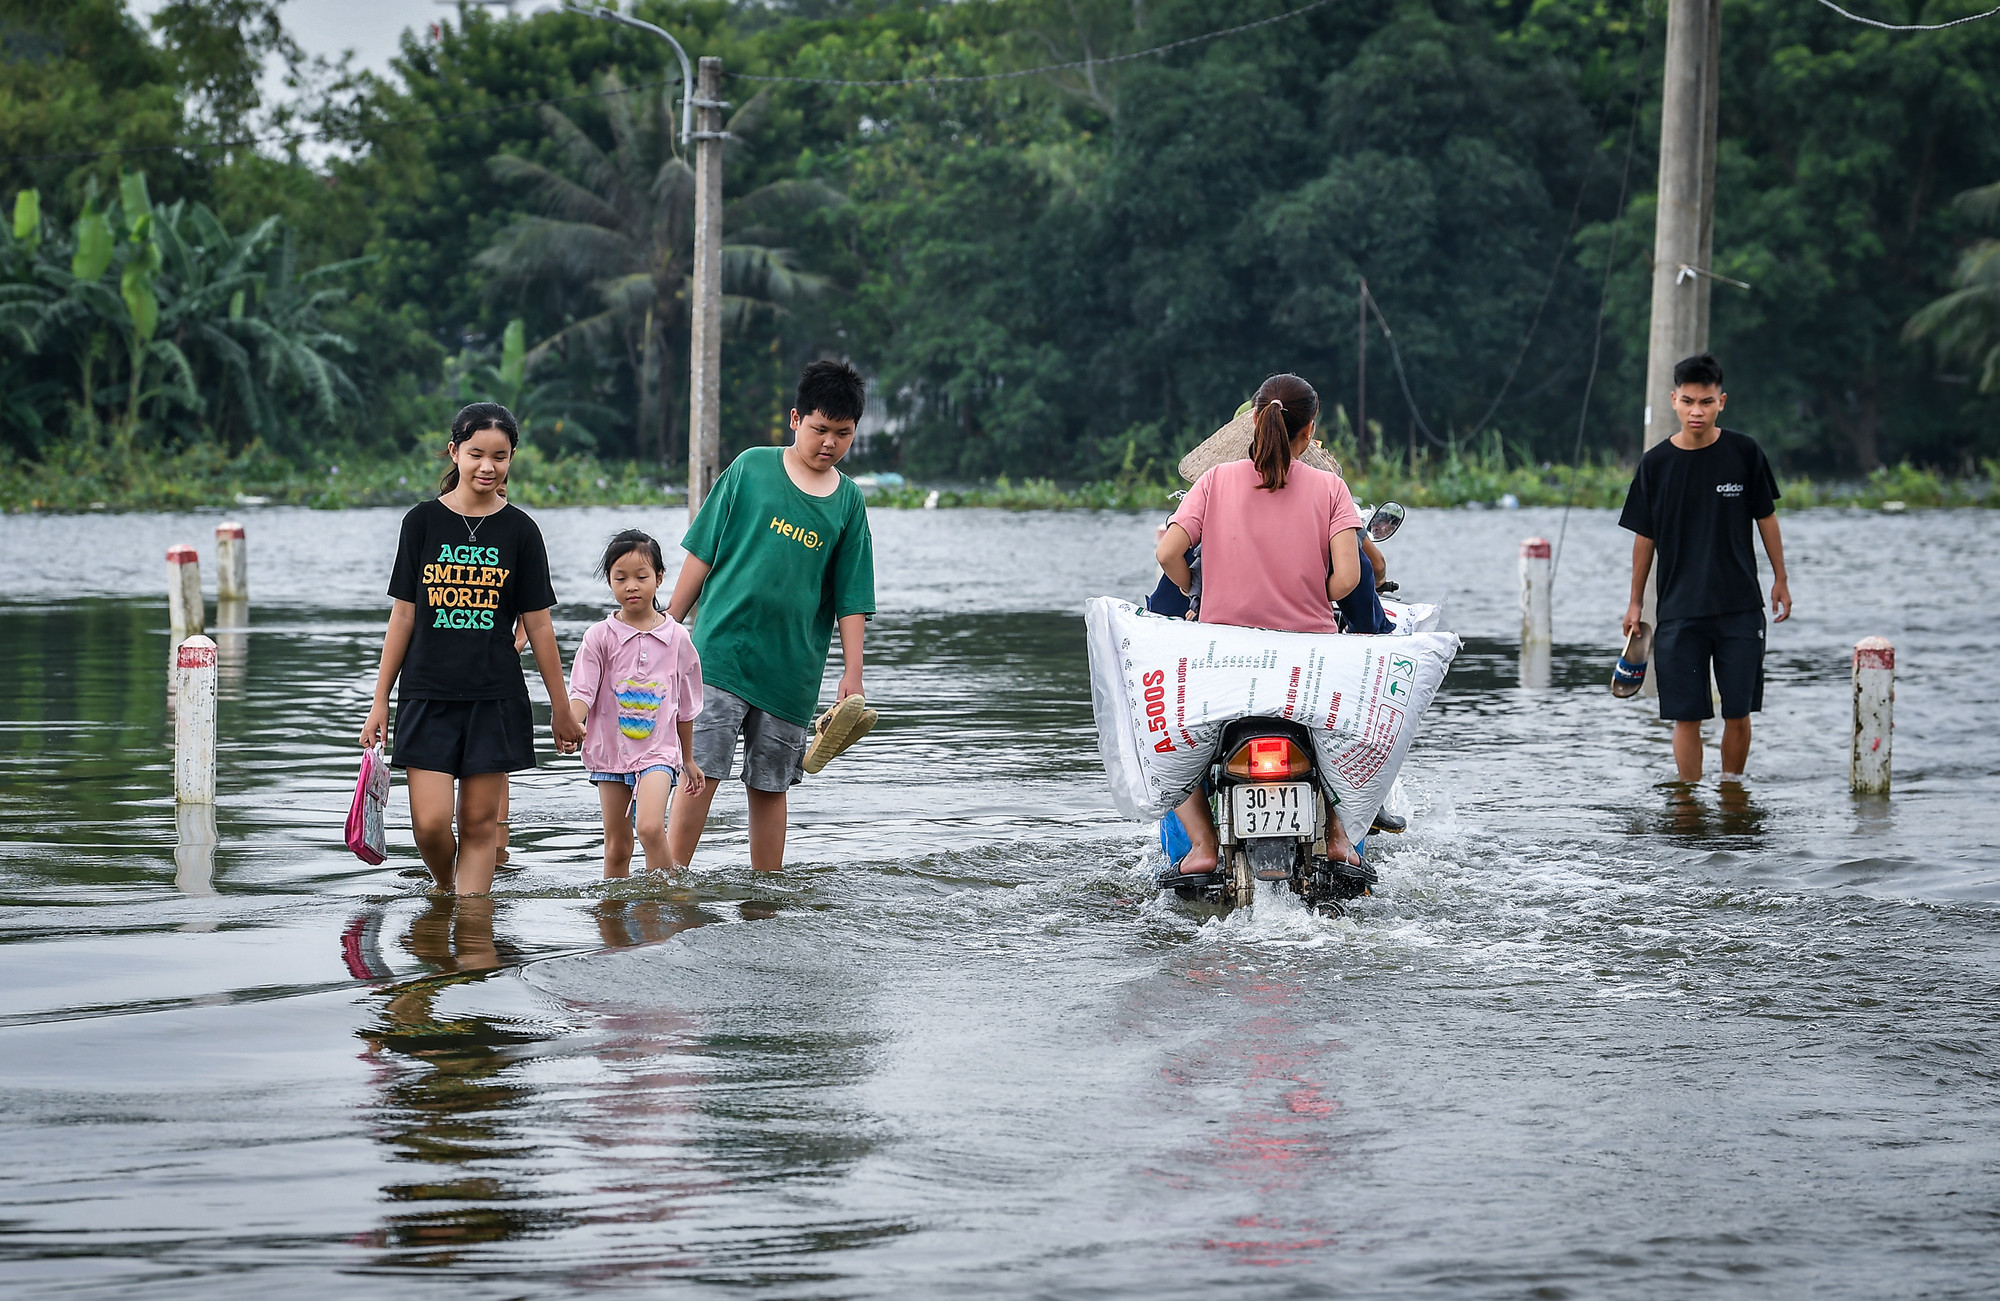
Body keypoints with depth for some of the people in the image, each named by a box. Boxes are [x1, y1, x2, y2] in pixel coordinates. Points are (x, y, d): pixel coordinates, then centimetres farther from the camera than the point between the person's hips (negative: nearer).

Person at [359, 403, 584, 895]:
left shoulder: (519, 530, 3)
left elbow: (537, 623, 6)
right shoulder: (423, 521, 2)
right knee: (431, 822, -7)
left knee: (479, 822, 0)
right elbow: (404, 614, 6)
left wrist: (562, 709, 7)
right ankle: (442, 890, 21)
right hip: (427, 693, 0)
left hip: (494, 697, 0)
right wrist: (381, 699, 4)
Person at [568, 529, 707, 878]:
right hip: (611, 749, 1)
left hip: (658, 750, -1)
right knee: (616, 846, 7)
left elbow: (685, 706, 12)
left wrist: (688, 760, 19)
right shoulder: (600, 637, 0)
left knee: (650, 827, -23)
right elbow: (582, 691, -6)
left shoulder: (676, 637, 3)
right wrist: (572, 721, -29)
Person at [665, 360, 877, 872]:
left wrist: (852, 675, 1)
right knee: (700, 771, -8)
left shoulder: (848, 501, 7)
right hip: (720, 651, -2)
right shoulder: (751, 468, 0)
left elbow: (851, 599, 8)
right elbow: (702, 552, 4)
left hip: (792, 667, 2)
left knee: (769, 785, 9)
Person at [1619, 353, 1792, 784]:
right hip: (1679, 611, 0)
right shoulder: (1656, 463, -1)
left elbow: (1766, 516, 9)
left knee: (1738, 712, 1)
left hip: (1740, 607, 0)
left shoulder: (1744, 453, -2)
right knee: (1687, 715, -2)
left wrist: (1780, 578, 10)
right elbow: (1645, 536, 7)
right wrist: (1636, 602, 10)